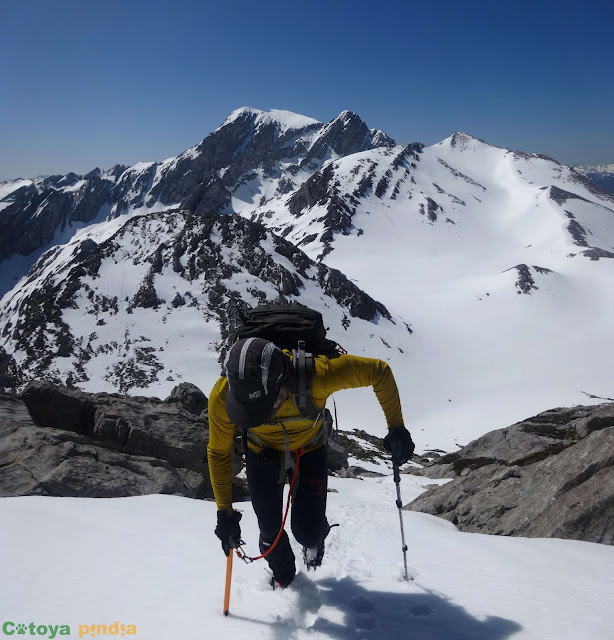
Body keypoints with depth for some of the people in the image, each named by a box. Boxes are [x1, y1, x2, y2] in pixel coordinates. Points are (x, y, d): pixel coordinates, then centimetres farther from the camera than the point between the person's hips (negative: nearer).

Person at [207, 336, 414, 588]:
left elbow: (379, 371, -24)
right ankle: (283, 578, 42)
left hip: (309, 451, -1)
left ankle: (315, 538, 36)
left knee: (307, 532, -6)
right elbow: (218, 454, -15)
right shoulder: (222, 397, -35)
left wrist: (397, 428, -18)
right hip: (262, 453, 1)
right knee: (270, 532, 5)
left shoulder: (317, 375, -42)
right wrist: (225, 512, -10)